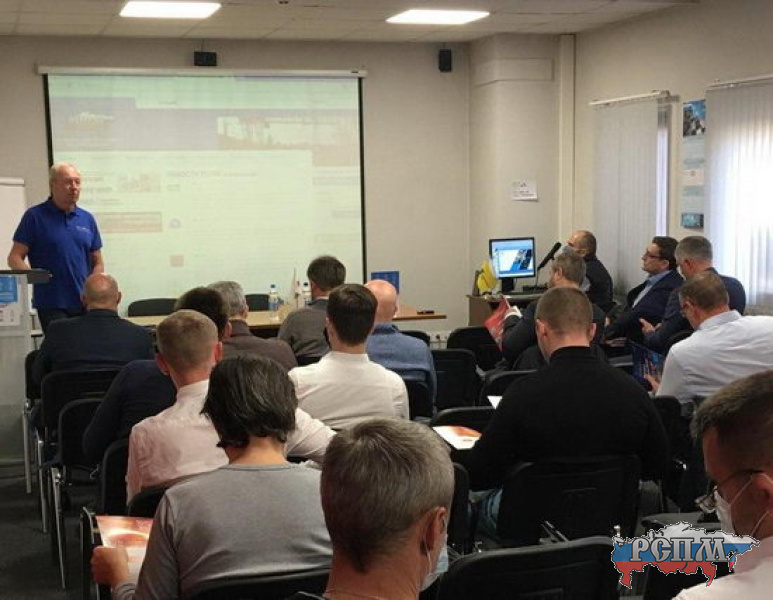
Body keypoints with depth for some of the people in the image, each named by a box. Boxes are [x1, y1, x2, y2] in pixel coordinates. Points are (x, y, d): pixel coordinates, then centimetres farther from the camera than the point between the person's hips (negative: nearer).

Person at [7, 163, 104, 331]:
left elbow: (97, 263, 15)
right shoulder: (35, 216, -1)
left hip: (85, 305, 4)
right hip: (51, 305, -4)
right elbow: (14, 258, -3)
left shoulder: (87, 219, 11)